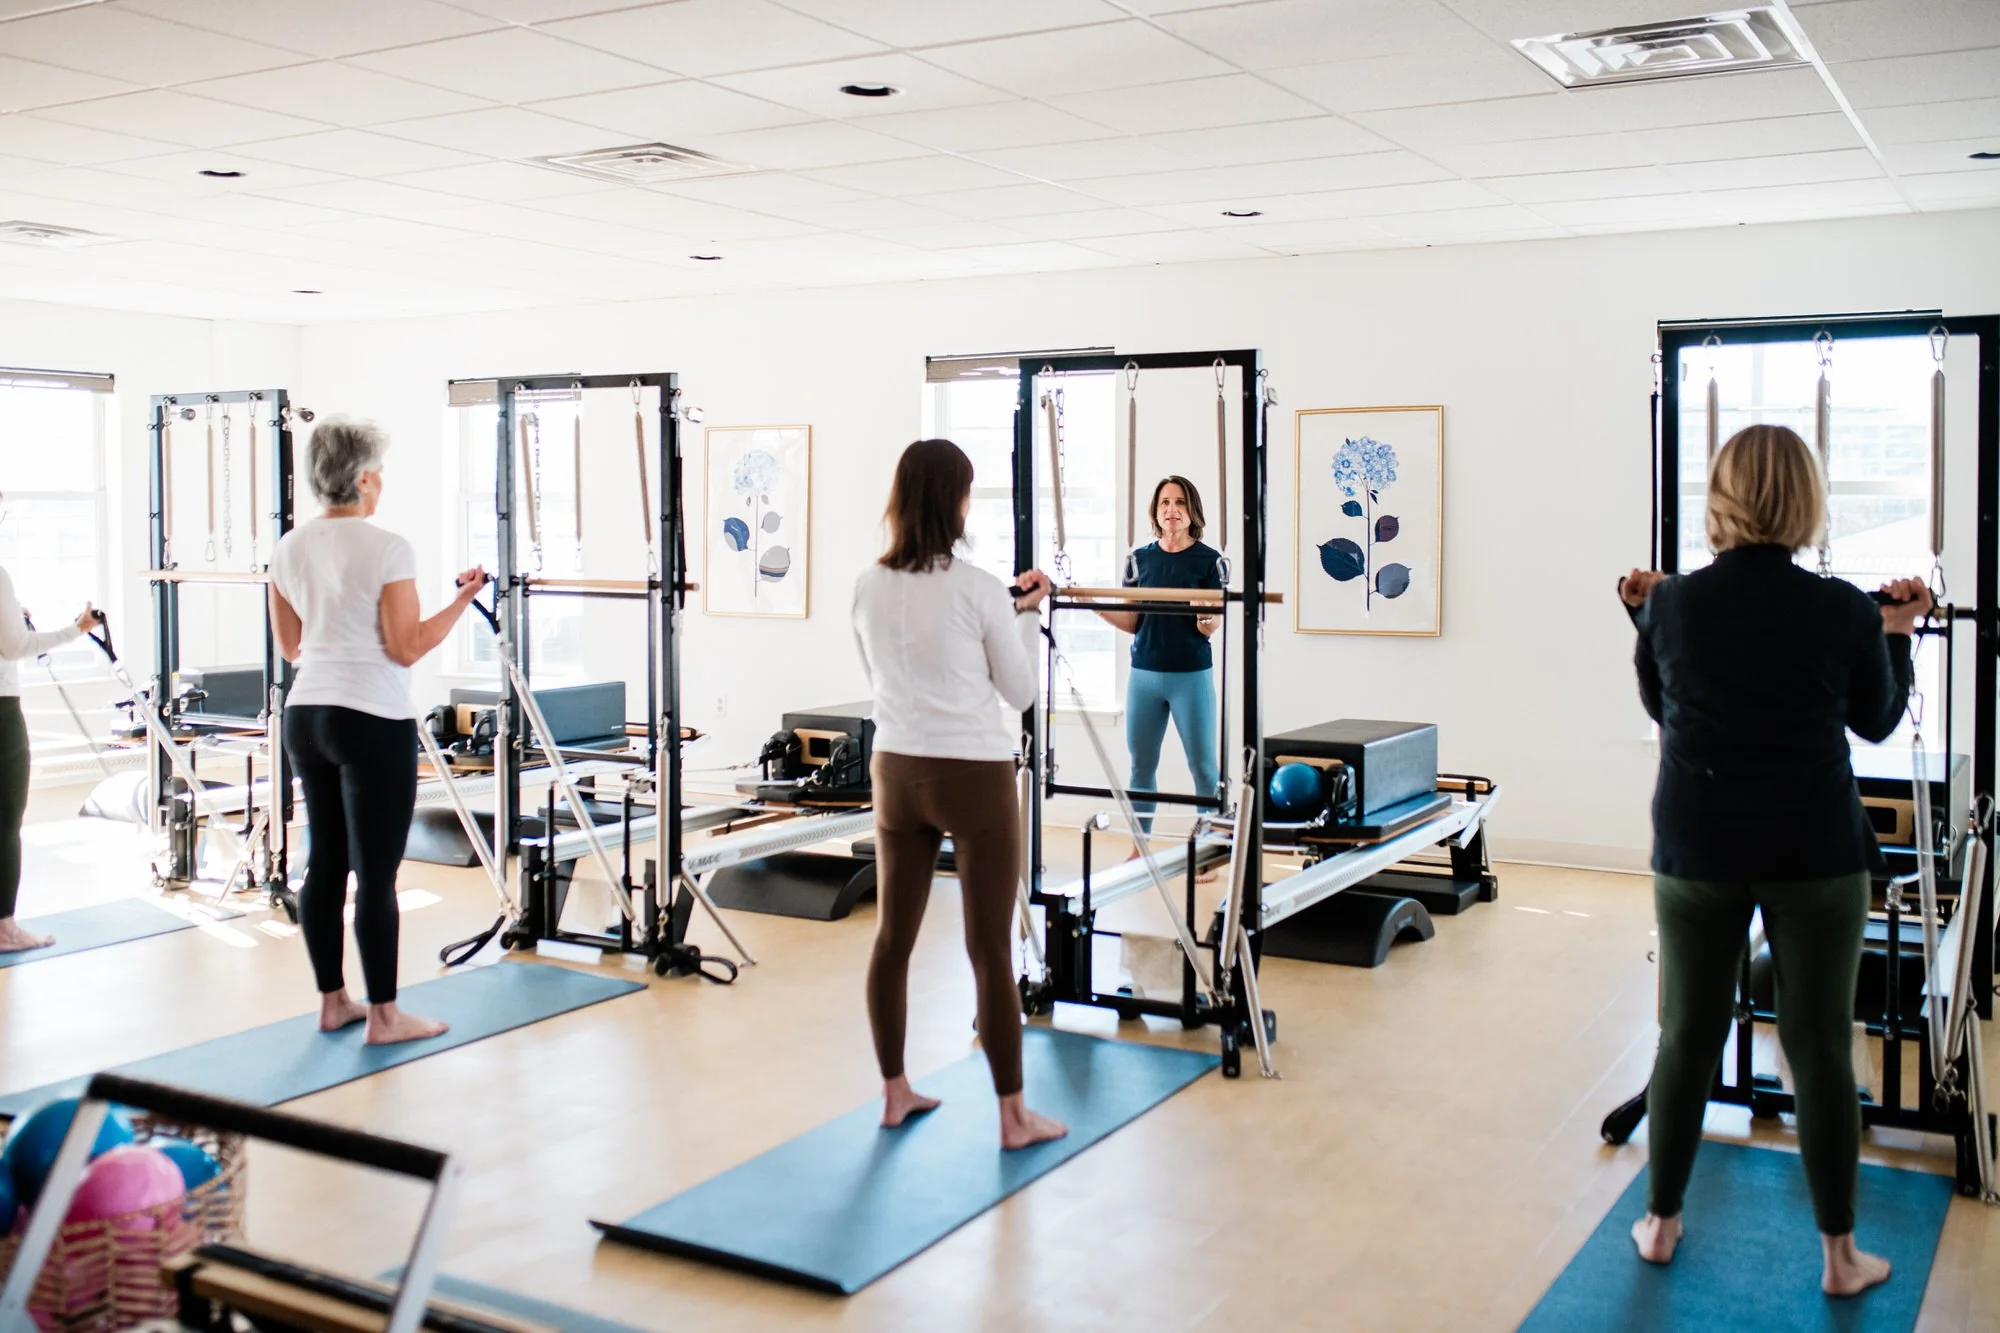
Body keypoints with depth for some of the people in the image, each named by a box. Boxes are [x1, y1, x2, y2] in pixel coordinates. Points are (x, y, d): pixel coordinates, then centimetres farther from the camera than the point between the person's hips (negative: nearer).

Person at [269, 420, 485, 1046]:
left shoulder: (289, 549, 9)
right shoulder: (387, 549, -12)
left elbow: (290, 647, 16)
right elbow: (407, 648, -13)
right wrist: (463, 600, -4)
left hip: (306, 714, 7)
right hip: (372, 722, -7)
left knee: (325, 864, 13)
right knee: (376, 873, -2)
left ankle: (332, 1001, 22)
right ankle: (384, 1015, 5)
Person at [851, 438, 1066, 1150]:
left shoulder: (868, 587, 1)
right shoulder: (979, 589, -14)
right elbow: (1020, 692, -4)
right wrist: (1027, 614, 9)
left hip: (897, 772, 5)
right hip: (975, 779, -5)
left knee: (894, 937, 13)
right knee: (991, 951, 1)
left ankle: (895, 1093, 24)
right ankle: (1013, 1116, 10)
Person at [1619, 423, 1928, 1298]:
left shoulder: (1673, 604, -7)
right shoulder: (1844, 612, -10)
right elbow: (1877, 722, 6)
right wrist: (1897, 633, 18)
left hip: (1697, 849, 2)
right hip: (1815, 854, -1)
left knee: (1687, 1036, 13)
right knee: (1820, 1048, 9)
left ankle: (1660, 1224, 25)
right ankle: (1839, 1256, 20)